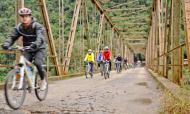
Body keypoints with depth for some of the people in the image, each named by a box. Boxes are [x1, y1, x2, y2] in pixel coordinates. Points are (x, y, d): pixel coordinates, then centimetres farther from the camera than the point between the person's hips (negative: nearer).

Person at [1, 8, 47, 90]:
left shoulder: (37, 26, -20)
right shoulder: (19, 27, -5)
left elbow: (40, 37, -37)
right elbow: (12, 36, -14)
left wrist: (35, 44, -58)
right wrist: (6, 44, -36)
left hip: (39, 49, -4)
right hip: (27, 50, 4)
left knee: (37, 63, -26)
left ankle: (43, 80, 0)